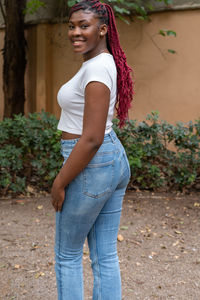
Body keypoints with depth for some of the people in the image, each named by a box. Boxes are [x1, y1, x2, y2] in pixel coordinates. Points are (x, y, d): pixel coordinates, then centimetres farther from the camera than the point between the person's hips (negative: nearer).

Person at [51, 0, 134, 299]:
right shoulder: (108, 62, 11)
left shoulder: (96, 67, -19)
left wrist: (60, 182, -15)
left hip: (92, 164, -9)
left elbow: (91, 138, -24)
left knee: (67, 255, 9)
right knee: (106, 256, 14)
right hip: (116, 159, 9)